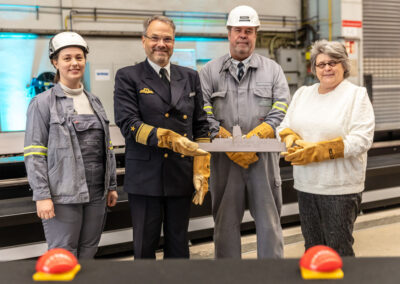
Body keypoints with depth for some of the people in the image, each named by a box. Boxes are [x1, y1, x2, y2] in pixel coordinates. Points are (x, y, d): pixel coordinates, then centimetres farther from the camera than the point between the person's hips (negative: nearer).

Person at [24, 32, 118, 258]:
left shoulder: (95, 101, 13)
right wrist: (42, 195, -13)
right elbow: (34, 154, -7)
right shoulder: (43, 103, -3)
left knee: (88, 254, 12)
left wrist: (112, 186, 12)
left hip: (96, 194, 5)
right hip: (62, 195, -5)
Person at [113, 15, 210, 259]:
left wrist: (201, 172, 1)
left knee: (179, 245, 14)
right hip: (146, 177, -3)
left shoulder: (190, 77, 11)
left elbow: (201, 126, 10)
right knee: (145, 247, 8)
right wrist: (170, 139, -22)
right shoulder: (128, 77, 0)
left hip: (182, 177, 3)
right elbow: (128, 123, -11)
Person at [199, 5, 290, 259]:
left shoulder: (272, 70, 9)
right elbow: (205, 115, -2)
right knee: (226, 223, 9)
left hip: (264, 157, 0)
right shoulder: (210, 71, 8)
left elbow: (281, 112, -1)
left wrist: (252, 139, -14)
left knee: (269, 222, 5)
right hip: (225, 159, 0)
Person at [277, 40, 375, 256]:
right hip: (305, 185, 5)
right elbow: (284, 127, 13)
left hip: (341, 188, -5)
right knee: (312, 247, 15)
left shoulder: (357, 95, -4)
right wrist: (293, 142, -11)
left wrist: (317, 151, -20)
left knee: (338, 251, 1)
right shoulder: (302, 94, 13)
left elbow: (361, 139, -14)